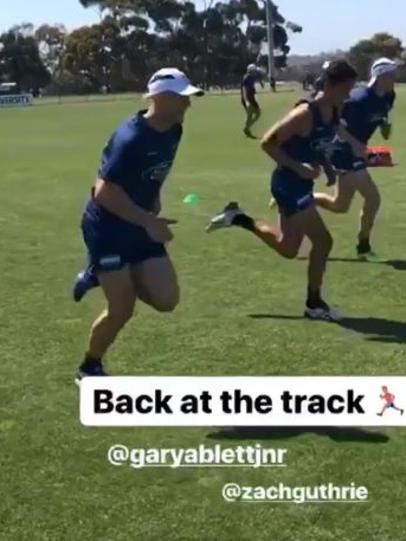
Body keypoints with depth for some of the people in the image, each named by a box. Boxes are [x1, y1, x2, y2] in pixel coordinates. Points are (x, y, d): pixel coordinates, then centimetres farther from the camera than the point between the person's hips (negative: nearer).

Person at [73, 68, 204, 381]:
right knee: (122, 310, -2)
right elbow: (104, 192, -27)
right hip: (107, 229, -7)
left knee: (167, 299, -1)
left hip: (140, 226, 8)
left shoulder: (173, 131, -1)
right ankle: (90, 368, 23)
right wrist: (148, 221, -25)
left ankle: (103, 276, 21)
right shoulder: (131, 139, -26)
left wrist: (154, 206, 7)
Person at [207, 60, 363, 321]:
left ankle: (239, 218, 28)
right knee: (323, 241, -10)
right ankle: (314, 304, 6)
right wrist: (298, 167, -24)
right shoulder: (305, 114, -23)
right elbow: (268, 143, -21)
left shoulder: (334, 112, 2)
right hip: (289, 183, -9)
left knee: (288, 247, 17)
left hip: (301, 184, 9)